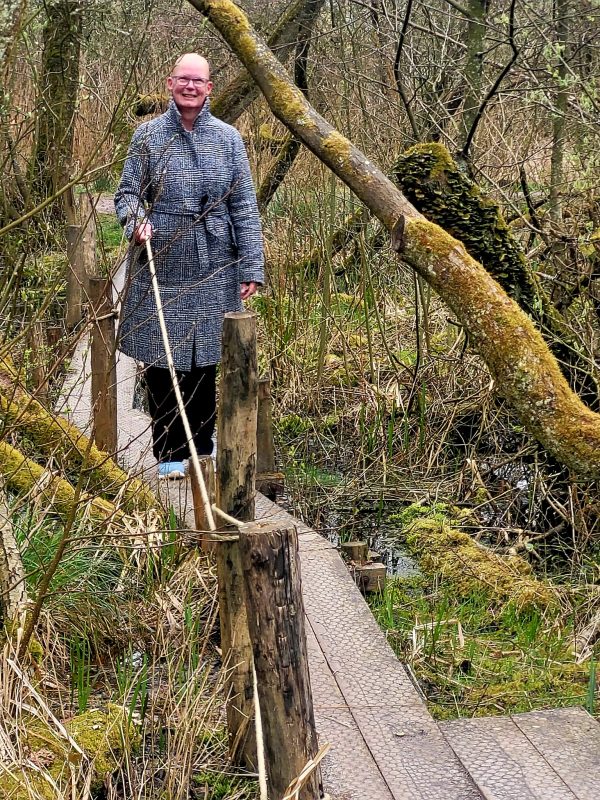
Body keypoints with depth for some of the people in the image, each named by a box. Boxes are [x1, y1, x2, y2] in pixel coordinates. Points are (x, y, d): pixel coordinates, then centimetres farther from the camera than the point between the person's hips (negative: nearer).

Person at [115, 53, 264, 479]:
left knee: (207, 360, 8)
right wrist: (136, 221, -19)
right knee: (162, 360, 2)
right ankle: (170, 453, 14)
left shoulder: (227, 137, 5)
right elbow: (128, 192, 5)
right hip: (161, 265, -1)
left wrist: (251, 267, -3)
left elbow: (244, 206, 3)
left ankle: (202, 447, 24)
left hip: (214, 268, 1)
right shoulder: (148, 135, 3)